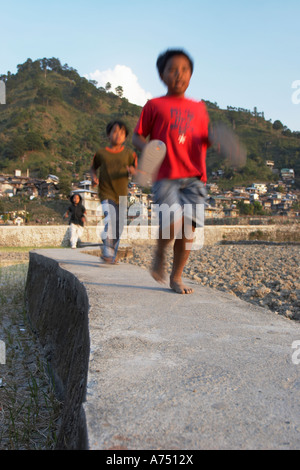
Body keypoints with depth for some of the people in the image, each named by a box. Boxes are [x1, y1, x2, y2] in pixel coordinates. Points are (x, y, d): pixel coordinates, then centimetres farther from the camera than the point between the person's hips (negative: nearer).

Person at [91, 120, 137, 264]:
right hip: (106, 193, -3)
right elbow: (93, 167, 17)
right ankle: (107, 253, -21)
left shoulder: (129, 154, 4)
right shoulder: (101, 153, 2)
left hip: (121, 195, 3)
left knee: (118, 227, 9)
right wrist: (94, 177, -4)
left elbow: (135, 170, 6)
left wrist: (132, 171, -17)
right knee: (110, 220, -25)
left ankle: (113, 255, 26)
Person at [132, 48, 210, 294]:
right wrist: (147, 148, -12)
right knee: (173, 223, -21)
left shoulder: (199, 108, 19)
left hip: (194, 177, 4)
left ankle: (176, 277, 16)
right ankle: (160, 254, 12)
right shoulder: (154, 105, 9)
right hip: (166, 176, -3)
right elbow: (137, 136, 9)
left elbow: (205, 140, 24)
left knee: (189, 228, 0)